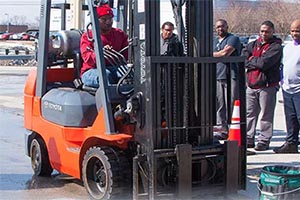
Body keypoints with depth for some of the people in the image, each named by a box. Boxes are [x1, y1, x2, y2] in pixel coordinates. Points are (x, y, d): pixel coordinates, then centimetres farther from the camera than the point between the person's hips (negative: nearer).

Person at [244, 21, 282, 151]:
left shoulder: (276, 47, -4)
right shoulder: (253, 44, 15)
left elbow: (264, 63, -16)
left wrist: (251, 60, -2)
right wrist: (258, 63, -9)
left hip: (267, 85, -6)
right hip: (251, 85, 6)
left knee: (266, 115, -2)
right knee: (249, 113, 9)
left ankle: (264, 140, 5)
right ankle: (248, 139, 17)